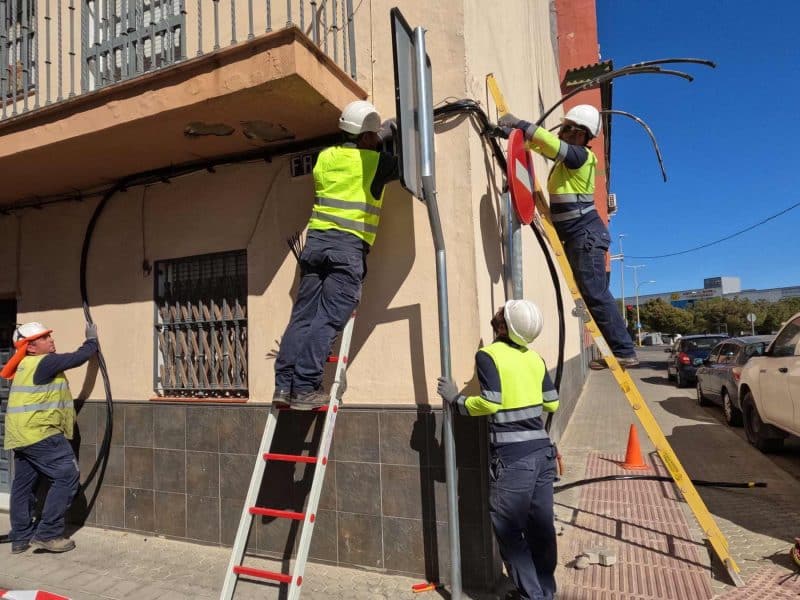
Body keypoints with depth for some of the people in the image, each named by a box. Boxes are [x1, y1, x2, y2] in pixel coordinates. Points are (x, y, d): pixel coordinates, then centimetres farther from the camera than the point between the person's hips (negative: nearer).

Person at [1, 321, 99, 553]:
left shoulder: (26, 365, 15)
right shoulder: (44, 362, -15)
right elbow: (77, 358, -11)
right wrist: (92, 340, 5)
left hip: (22, 436, 10)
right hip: (39, 434, -10)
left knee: (24, 484, 14)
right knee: (66, 476, -7)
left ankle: (21, 537, 23)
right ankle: (47, 534, -5)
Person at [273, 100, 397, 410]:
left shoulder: (325, 157, 17)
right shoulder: (375, 162, 1)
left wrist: (380, 138, 36)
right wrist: (392, 136, 34)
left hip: (316, 240, 6)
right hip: (348, 246, -6)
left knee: (303, 315, 6)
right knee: (328, 320, -7)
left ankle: (284, 384, 5)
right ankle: (305, 388, -8)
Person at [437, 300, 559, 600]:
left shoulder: (488, 355, -9)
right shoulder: (535, 358, 8)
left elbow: (490, 403, -17)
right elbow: (552, 404, 12)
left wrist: (456, 399, -3)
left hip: (512, 457, -6)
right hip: (542, 450, 7)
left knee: (509, 532, 8)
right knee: (541, 527, 17)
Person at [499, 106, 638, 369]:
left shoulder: (580, 155, -11)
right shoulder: (568, 157, 16)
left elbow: (552, 143, -27)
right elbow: (542, 145, 23)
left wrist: (520, 123, -20)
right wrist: (519, 132, 6)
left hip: (586, 233, -10)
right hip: (578, 235, 10)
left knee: (596, 295, -10)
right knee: (595, 295, 11)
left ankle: (625, 353, -4)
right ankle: (620, 350, 19)